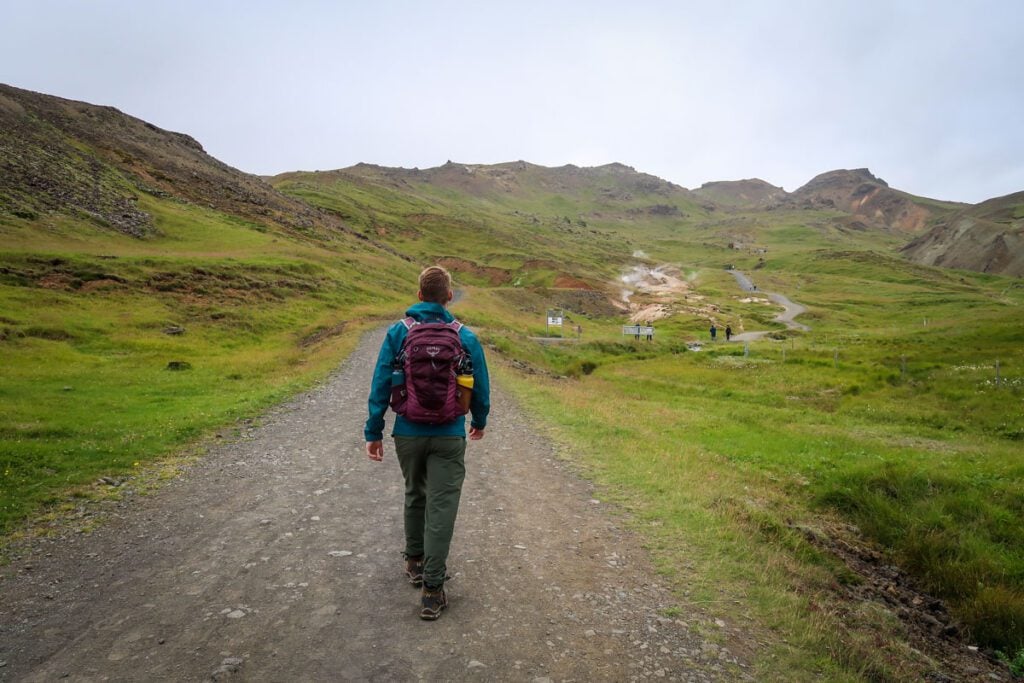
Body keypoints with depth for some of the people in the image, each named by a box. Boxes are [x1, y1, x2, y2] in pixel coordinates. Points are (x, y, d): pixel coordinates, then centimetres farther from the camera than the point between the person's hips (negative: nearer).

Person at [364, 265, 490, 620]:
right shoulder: (465, 337, -3)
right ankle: (432, 589, 2)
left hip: (408, 433, 2)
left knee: (415, 497, 23)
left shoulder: (398, 332, -3)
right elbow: (480, 387, 4)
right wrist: (480, 421, 22)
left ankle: (415, 562, 38)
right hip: (449, 436, -2)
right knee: (441, 507, 2)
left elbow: (380, 384, -5)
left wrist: (373, 432, 2)